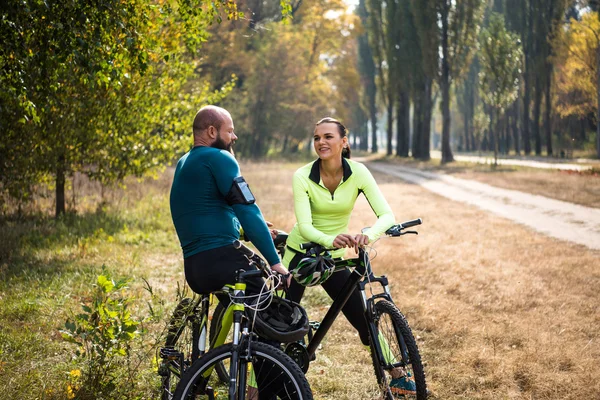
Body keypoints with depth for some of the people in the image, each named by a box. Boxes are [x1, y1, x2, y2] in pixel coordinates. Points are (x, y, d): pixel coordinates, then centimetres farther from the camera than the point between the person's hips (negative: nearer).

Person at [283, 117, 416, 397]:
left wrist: (369, 234, -45)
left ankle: (397, 377, 21)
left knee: (365, 320, 2)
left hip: (335, 258, 2)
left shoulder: (357, 172, -14)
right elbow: (304, 226, -27)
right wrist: (330, 240, -49)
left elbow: (387, 215, -22)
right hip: (300, 254, -1)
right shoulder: (302, 176, -17)